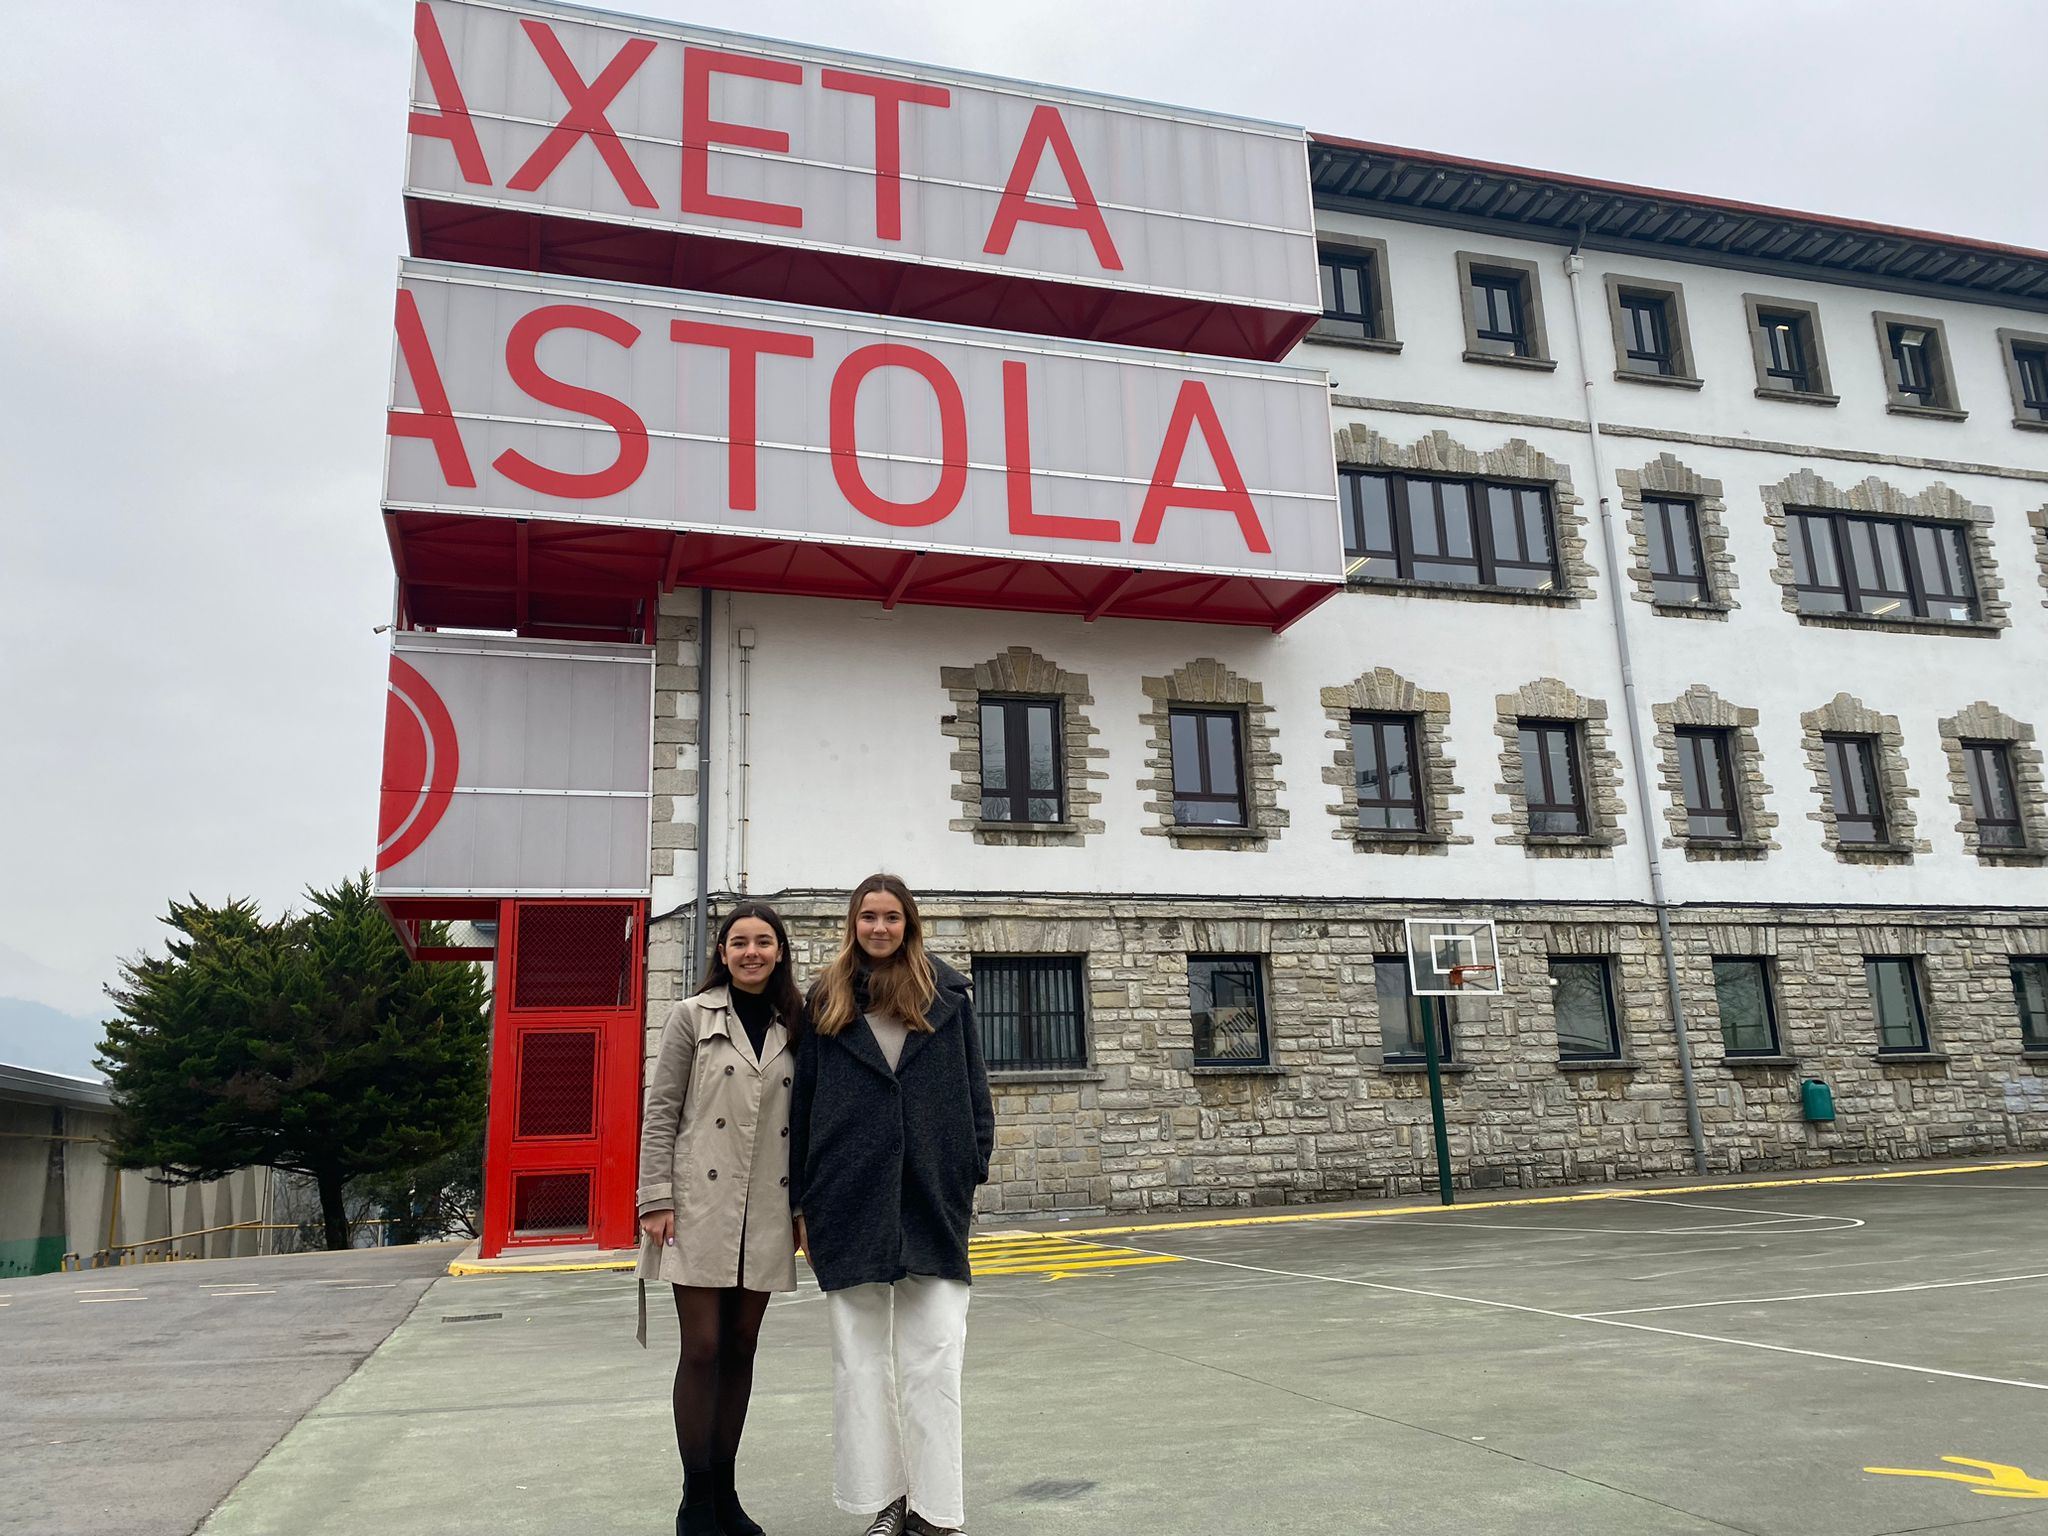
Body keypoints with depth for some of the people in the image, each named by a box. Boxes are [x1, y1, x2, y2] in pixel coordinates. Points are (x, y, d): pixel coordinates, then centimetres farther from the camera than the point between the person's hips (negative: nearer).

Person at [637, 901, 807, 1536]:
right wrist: (656, 1198, -8)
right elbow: (661, 1111, -2)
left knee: (741, 1349, 9)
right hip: (701, 1204, -3)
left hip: (766, 1212, 3)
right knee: (703, 1349, -2)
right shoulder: (691, 1017, 1)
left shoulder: (794, 1027, 9)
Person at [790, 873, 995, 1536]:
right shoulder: (827, 1000, 7)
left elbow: (973, 1089, 7)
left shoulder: (946, 992, 6)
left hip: (932, 1195, -1)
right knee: (862, 1359, 8)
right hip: (850, 1197, 1)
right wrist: (801, 1202, 4)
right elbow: (802, 1104, 7)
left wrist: (973, 1172, 0)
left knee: (932, 1357, 1)